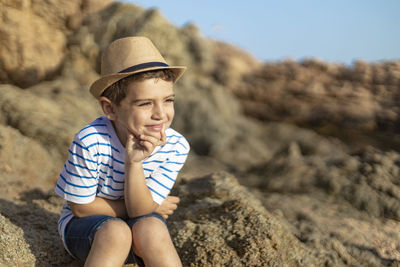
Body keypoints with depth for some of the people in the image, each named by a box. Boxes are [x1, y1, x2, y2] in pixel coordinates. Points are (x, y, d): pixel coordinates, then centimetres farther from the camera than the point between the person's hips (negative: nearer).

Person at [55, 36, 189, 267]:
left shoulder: (176, 147, -18)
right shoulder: (90, 142, -26)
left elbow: (140, 211, -18)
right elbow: (81, 208, -15)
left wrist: (134, 162, -36)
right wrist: (153, 208, -12)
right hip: (84, 226, -2)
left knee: (152, 228, -31)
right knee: (116, 231, -34)